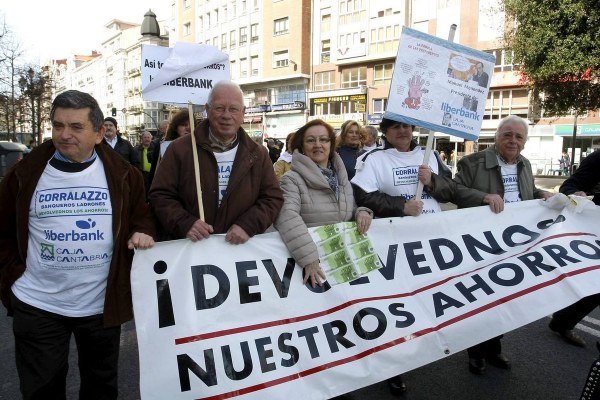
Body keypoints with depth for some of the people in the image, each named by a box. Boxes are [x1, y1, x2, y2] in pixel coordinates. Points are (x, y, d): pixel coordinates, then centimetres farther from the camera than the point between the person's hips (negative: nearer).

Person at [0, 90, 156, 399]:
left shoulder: (121, 174, -5)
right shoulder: (26, 173, -4)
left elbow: (143, 213, 7)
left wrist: (142, 231, -14)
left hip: (103, 304, 0)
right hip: (37, 306, 0)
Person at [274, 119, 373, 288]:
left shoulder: (342, 178, 14)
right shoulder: (292, 179, -5)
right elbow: (287, 216, -20)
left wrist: (361, 212, 1)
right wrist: (309, 258, -30)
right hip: (313, 260, -6)